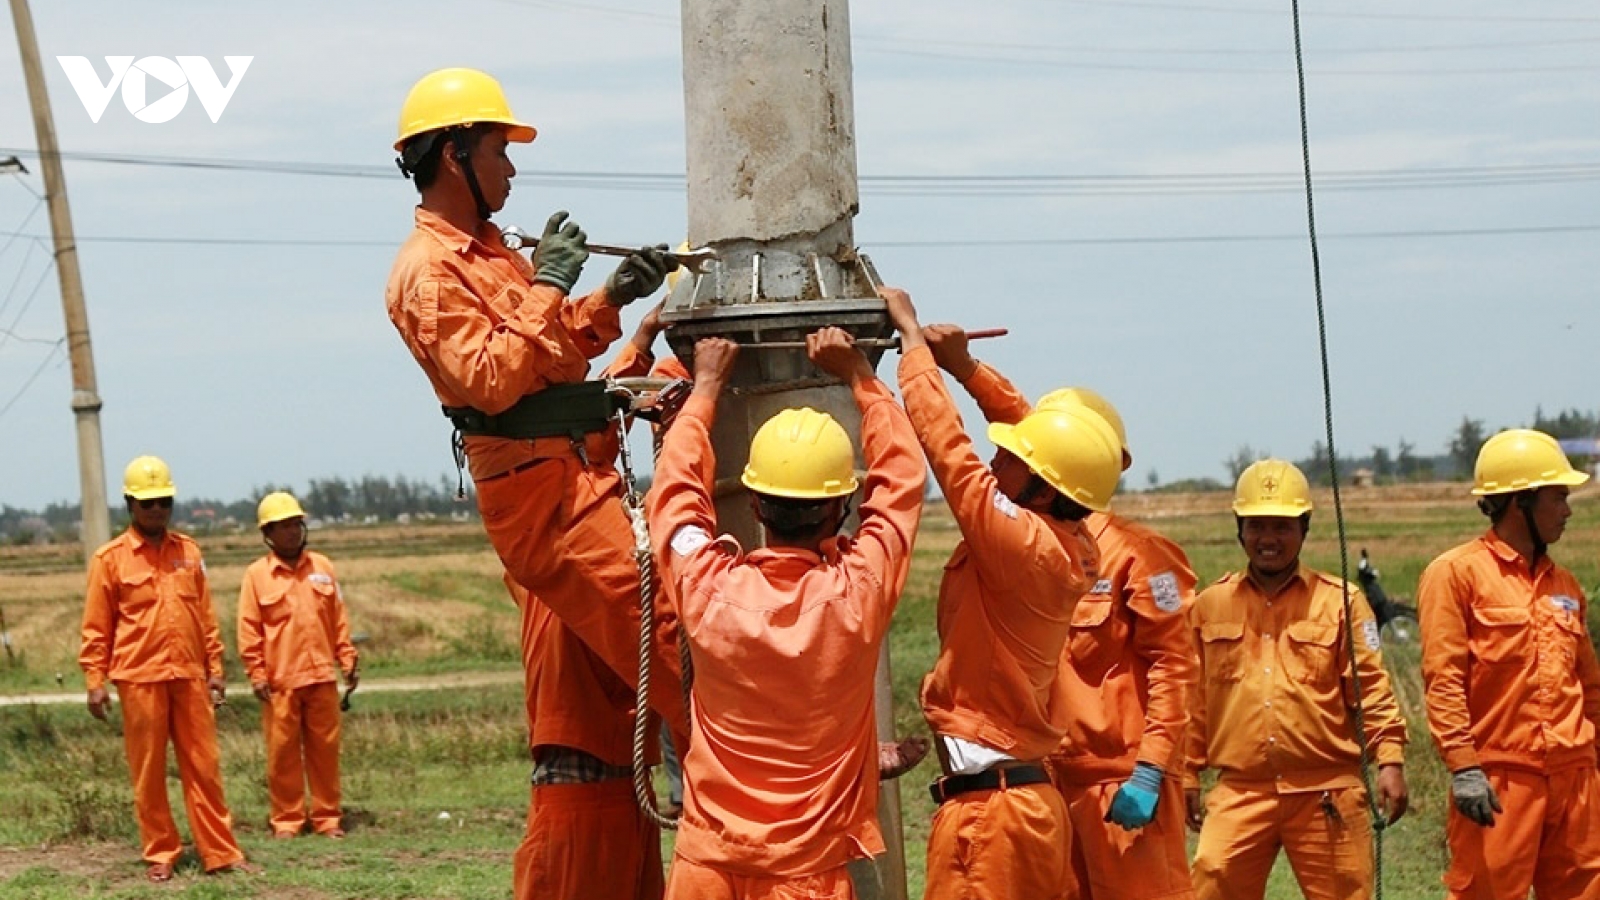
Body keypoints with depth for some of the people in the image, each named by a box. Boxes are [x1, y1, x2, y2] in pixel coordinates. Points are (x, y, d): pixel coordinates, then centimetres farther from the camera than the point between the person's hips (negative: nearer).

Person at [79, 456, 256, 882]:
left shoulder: (188, 551, 10)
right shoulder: (110, 559, -1)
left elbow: (206, 616, 13)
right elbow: (96, 627, -1)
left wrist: (215, 669, 10)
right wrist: (95, 681, -6)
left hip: (189, 676, 3)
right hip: (140, 679, -3)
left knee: (204, 768, 4)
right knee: (148, 773, 3)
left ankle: (221, 853, 8)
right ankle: (160, 855, 13)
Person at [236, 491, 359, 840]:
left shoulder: (322, 567, 10)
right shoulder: (257, 575, 0)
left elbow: (339, 619, 13)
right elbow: (249, 630, -1)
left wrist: (348, 659, 8)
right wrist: (257, 674, -7)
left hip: (321, 676, 3)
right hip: (280, 680, -3)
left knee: (325, 749, 5)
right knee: (283, 751, 1)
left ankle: (327, 817, 12)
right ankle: (286, 819, 8)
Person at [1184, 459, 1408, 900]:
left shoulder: (1340, 601, 4)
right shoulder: (1210, 605, 10)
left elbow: (1371, 687, 1)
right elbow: (1195, 699, 14)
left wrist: (1390, 760, -9)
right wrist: (1187, 776, 14)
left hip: (1325, 793, -1)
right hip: (1240, 792, 1)